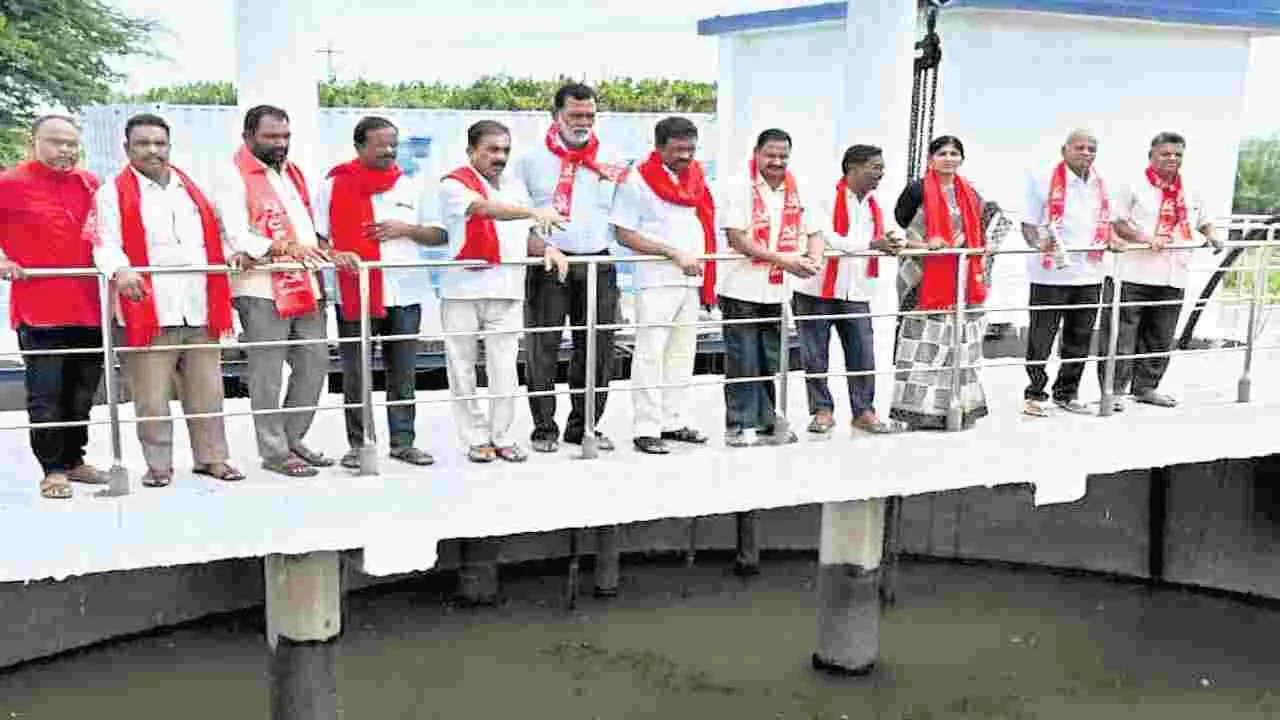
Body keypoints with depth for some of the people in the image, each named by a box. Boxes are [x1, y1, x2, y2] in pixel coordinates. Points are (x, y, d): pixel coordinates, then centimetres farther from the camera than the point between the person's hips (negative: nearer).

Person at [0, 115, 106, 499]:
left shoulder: (91, 185, 10)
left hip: (89, 307, 5)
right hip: (40, 308, -5)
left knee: (83, 390, 14)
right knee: (46, 393, -1)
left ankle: (74, 459, 28)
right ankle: (53, 469, 10)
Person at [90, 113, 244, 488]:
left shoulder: (192, 189, 20)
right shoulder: (113, 194, 3)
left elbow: (214, 236, 24)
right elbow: (106, 244, -9)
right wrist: (120, 271, -29)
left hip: (200, 310, 4)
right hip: (149, 311, -4)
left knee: (207, 391, 8)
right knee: (153, 397, -1)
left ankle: (211, 457, 18)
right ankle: (158, 465, 10)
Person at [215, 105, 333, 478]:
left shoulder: (293, 172, 20)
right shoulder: (234, 177, -4)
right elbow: (238, 236, -13)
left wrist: (327, 251, 10)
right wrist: (275, 247, -27)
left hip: (305, 286, 8)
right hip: (262, 289, -7)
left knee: (315, 363, 9)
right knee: (268, 374, -3)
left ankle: (292, 439, 22)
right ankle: (274, 452, 5)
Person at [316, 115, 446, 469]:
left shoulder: (413, 187, 13)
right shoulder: (334, 186, 4)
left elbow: (439, 235, 13)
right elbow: (314, 235, 1)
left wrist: (406, 229, -4)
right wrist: (334, 254, -19)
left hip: (405, 294, 3)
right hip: (355, 294, -2)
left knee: (403, 373, 6)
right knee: (355, 375, 2)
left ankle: (403, 441, 14)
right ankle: (358, 444, 11)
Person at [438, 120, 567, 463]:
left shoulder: (515, 185, 15)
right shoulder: (454, 184, -4)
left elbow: (525, 236, 21)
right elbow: (484, 208, -24)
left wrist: (547, 249, -2)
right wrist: (534, 212, -38)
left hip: (507, 292, 4)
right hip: (462, 290, -3)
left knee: (504, 370, 1)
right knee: (463, 369, 4)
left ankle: (502, 437, 12)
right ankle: (476, 438, 15)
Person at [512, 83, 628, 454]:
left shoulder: (610, 163, 12)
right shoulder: (532, 160, 5)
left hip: (598, 265, 3)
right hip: (547, 265, -3)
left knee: (597, 349, 6)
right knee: (543, 347, -1)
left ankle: (583, 425, 18)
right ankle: (544, 427, 9)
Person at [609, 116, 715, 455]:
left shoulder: (696, 177, 12)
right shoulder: (638, 180, -7)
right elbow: (624, 234, -12)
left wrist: (709, 275, 9)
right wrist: (675, 253, -19)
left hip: (692, 279, 7)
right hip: (656, 281, -7)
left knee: (682, 353, 12)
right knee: (650, 354, -7)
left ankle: (673, 422, 22)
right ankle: (647, 429, -2)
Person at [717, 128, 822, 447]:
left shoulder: (796, 191, 11)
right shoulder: (738, 187, -7)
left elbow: (814, 232, 16)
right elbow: (738, 239, -14)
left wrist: (813, 259, -7)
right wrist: (783, 260, -18)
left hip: (777, 291, 5)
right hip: (742, 289, -5)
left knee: (772, 363, 11)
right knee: (743, 363, -1)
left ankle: (769, 424, 21)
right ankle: (738, 426, 8)